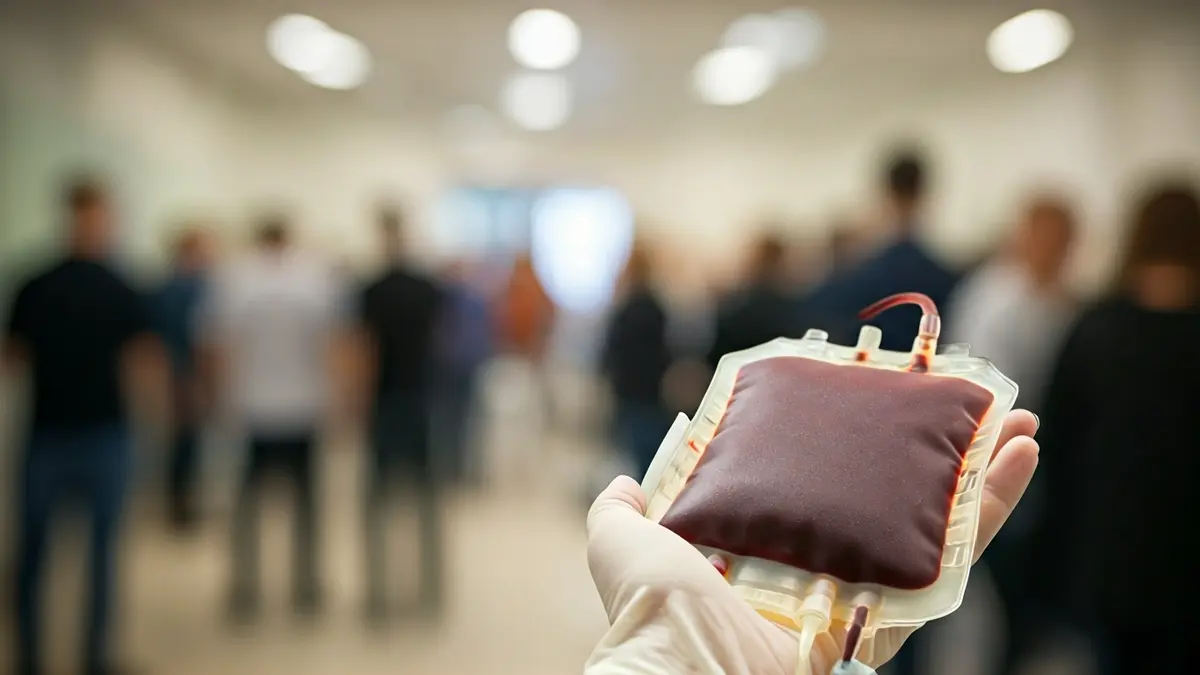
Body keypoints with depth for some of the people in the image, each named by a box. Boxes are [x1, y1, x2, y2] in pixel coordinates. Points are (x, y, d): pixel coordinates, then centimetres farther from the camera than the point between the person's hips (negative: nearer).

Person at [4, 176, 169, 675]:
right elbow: (145, 364, -9)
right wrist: (156, 408, 8)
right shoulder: (123, 294, -7)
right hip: (105, 435, -2)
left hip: (46, 434, 2)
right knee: (103, 549, 9)